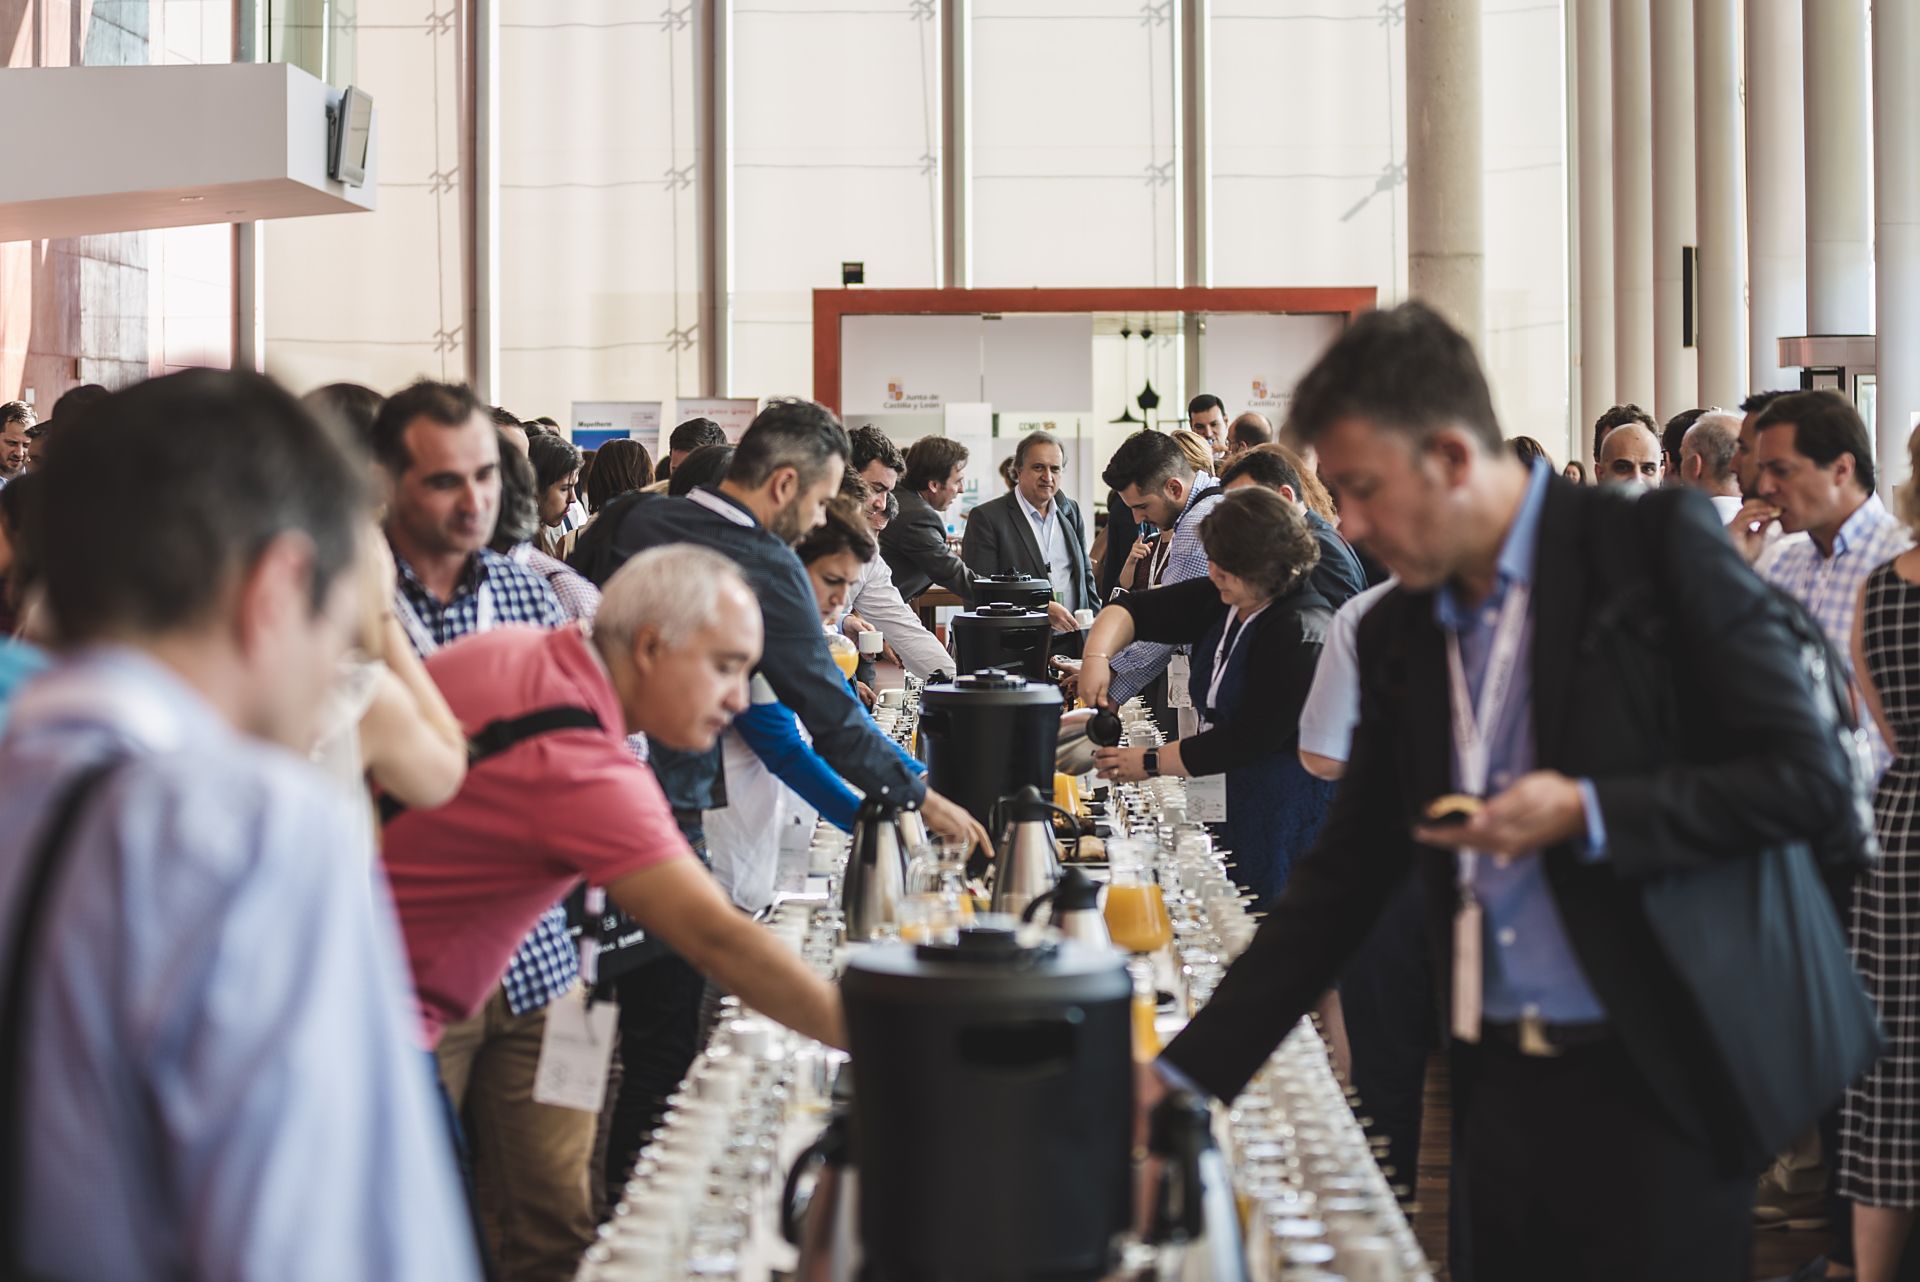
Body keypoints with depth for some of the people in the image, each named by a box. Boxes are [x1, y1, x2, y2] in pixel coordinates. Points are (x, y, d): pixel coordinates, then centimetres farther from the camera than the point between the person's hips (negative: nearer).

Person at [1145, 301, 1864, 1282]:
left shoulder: (1656, 545, -7)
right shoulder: (1397, 633, 10)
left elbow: (1807, 777, -8)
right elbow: (1346, 873, 13)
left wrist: (1588, 815, -19)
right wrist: (1189, 1070, 6)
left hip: (1659, 1079, -5)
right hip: (1502, 1082, 5)